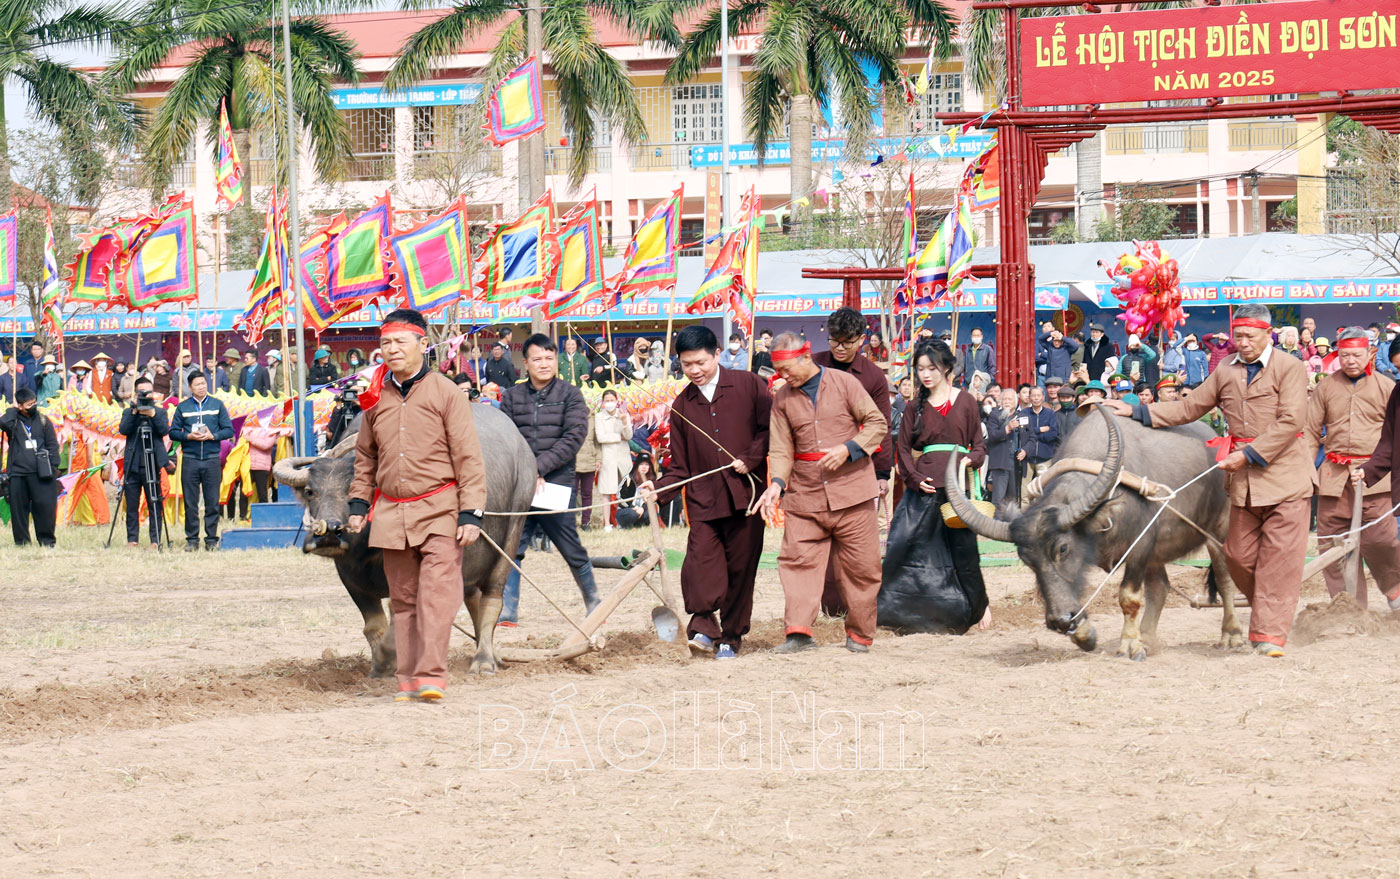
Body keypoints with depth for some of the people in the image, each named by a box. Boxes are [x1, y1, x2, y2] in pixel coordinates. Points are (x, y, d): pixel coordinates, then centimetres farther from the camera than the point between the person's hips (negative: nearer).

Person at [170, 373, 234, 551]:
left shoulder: (217, 405, 10)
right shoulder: (183, 407, 10)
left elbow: (229, 430, 7)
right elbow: (173, 432, 8)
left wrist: (213, 436, -10)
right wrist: (188, 436, -10)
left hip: (212, 459, 0)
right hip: (190, 460, 0)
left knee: (212, 502, -1)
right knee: (190, 502, -1)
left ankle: (212, 539, 4)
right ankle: (191, 540, 4)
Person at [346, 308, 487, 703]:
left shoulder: (445, 393, -2)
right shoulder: (377, 397, 11)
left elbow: (469, 457, -4)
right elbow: (365, 458, 23)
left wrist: (471, 514, -9)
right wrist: (359, 503, 15)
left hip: (439, 510, -4)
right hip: (391, 514, 5)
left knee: (436, 592, -14)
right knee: (403, 597, 7)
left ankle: (431, 675, -17)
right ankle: (408, 678, 11)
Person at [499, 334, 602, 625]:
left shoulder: (570, 395, 4)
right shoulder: (511, 397, 9)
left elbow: (573, 439, -6)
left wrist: (538, 467, -15)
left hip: (556, 483, -2)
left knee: (572, 551, 2)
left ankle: (594, 605, 17)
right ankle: (507, 610, 1)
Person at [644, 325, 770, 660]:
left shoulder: (748, 385, 4)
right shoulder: (682, 405, 13)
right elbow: (680, 465, 14)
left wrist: (751, 459, -9)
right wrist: (659, 492, -3)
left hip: (745, 493, -2)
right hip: (703, 498, 2)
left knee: (741, 566, 1)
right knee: (700, 562, -17)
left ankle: (731, 635, 11)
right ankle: (703, 627, -15)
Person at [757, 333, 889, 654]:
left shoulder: (844, 383, -2)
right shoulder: (783, 398, 7)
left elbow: (878, 423, 0)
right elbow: (781, 449, 5)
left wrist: (848, 449, -14)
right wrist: (777, 482, -13)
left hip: (851, 489, -3)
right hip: (805, 495, 3)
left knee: (859, 564, 2)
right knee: (797, 559, -9)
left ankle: (860, 633, 14)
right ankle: (798, 632, -11)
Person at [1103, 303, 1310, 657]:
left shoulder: (1289, 369, -4)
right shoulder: (1225, 372, 13)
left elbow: (1290, 422, -12)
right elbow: (1189, 408, 18)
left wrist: (1248, 454, -16)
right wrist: (1137, 412, 11)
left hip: (1285, 475, -6)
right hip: (1244, 481, 6)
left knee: (1280, 556, -7)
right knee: (1239, 555, 6)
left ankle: (1271, 633, -6)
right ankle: (1268, 611, 26)